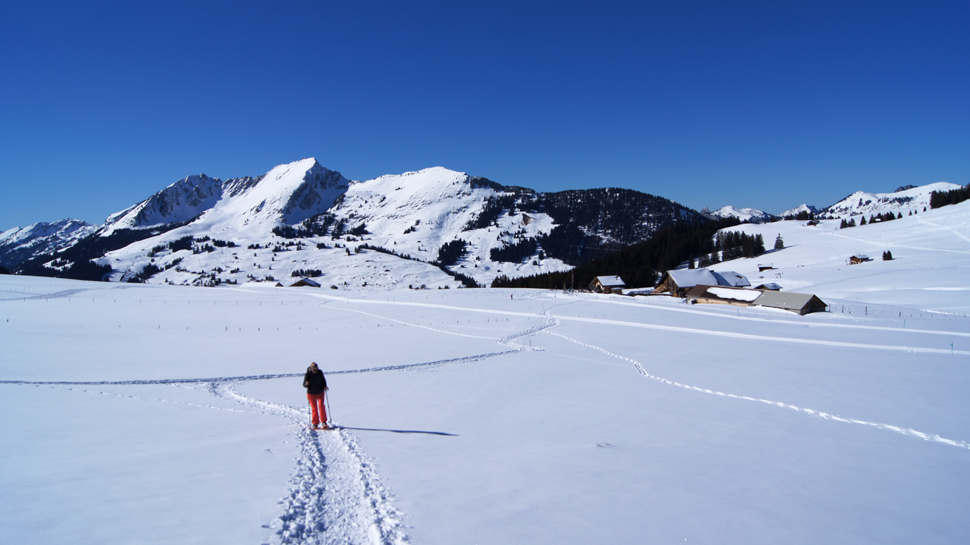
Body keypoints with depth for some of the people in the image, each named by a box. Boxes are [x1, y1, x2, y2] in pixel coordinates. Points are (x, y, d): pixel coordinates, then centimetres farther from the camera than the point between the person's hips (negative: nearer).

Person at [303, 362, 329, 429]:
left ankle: (324, 422, -13)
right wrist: (306, 384, -33)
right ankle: (315, 424, 10)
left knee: (321, 405, -14)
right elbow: (304, 385, -10)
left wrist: (324, 386, -8)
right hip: (311, 394, -1)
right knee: (314, 408, 0)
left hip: (320, 392, 1)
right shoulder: (307, 374, -14)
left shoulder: (320, 372, -8)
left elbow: (323, 380, 8)